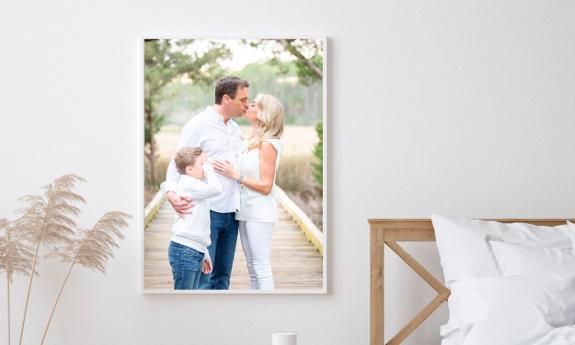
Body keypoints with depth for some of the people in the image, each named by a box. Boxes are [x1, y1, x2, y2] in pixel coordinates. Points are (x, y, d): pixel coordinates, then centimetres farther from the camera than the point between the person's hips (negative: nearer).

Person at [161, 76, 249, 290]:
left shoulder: (235, 129, 15)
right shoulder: (198, 125, -6)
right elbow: (177, 164, -8)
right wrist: (171, 192, -24)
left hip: (231, 213, 7)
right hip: (207, 213, -7)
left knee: (222, 277, 11)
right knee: (202, 278, -6)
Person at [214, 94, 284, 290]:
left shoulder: (268, 145, -14)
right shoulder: (252, 142, 12)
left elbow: (266, 186, -16)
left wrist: (235, 175, -19)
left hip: (259, 214, -9)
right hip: (246, 212, 9)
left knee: (261, 269, -6)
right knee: (252, 269, 13)